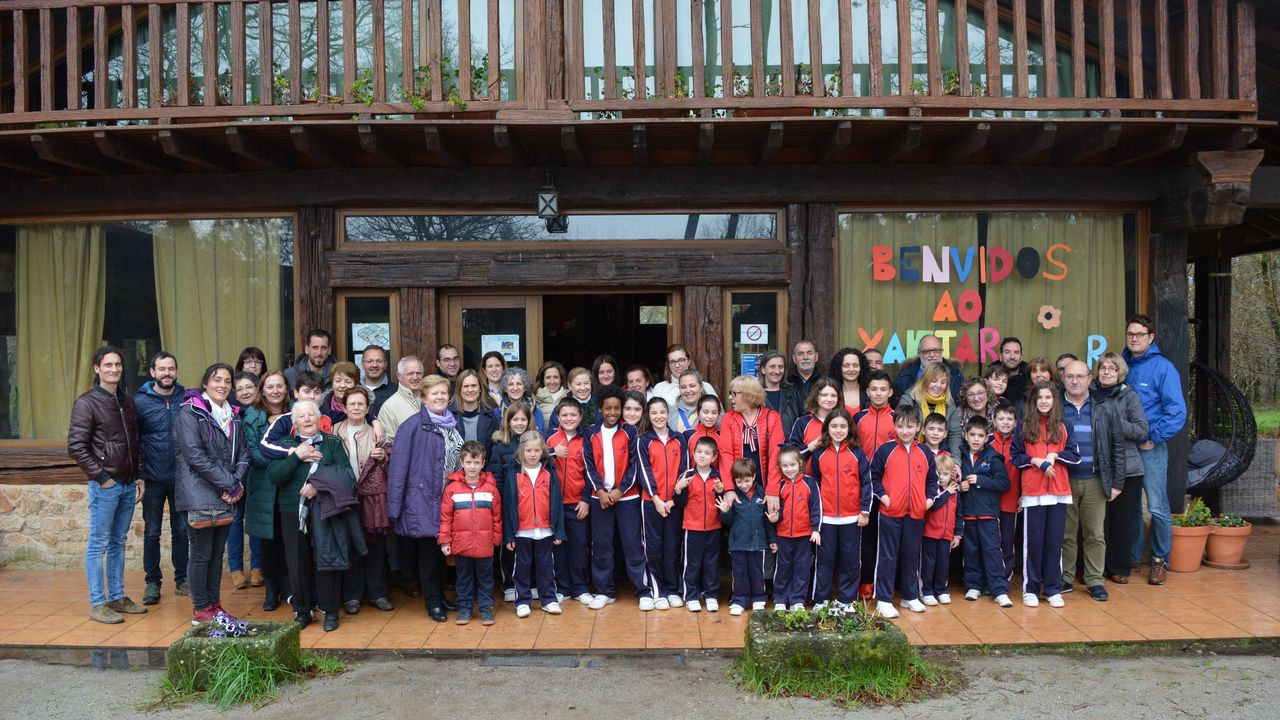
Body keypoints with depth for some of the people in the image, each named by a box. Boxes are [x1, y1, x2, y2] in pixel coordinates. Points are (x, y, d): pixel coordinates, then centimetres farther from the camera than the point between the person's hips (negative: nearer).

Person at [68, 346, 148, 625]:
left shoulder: (127, 402, 12)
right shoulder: (87, 403, -8)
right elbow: (75, 446, -12)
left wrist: (140, 476, 10)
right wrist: (101, 477, -13)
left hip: (128, 485, 6)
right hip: (104, 486, -6)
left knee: (118, 542, 13)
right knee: (98, 544, 1)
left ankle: (117, 597, 22)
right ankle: (98, 604, 7)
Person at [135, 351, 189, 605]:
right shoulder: (140, 401, -4)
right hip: (153, 480, -1)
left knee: (181, 530, 10)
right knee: (152, 533, 8)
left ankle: (181, 579, 21)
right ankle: (152, 582, 19)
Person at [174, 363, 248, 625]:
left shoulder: (233, 415, 13)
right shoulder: (190, 412, -7)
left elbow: (243, 453, 11)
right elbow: (195, 456, -16)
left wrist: (238, 481, -8)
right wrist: (230, 483, -17)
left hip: (226, 497, 6)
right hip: (199, 495, -6)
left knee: (217, 552, 12)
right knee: (201, 553, 0)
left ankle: (214, 604, 22)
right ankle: (200, 610, 11)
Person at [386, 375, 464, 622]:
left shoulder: (453, 425, 10)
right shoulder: (413, 426, -10)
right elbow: (398, 466, -12)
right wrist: (394, 505, -16)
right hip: (422, 501, -6)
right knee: (428, 552, 1)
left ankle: (441, 596, 26)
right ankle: (433, 603, 14)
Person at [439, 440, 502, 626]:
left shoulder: (491, 487, -2)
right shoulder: (452, 487, -4)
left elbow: (497, 516, 3)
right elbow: (445, 517, -1)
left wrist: (497, 539, 4)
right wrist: (444, 541, -3)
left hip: (485, 544, 0)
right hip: (460, 544, 0)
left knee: (485, 577, 12)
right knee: (463, 579, 13)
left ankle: (486, 607, 24)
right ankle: (464, 607, 26)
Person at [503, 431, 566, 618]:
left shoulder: (549, 473, 1)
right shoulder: (513, 476, -2)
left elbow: (557, 503, 2)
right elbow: (508, 506, -2)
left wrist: (559, 531, -1)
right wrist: (508, 535, -4)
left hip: (545, 531, 1)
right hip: (522, 532, -1)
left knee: (546, 566, 11)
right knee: (523, 567, 10)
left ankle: (549, 599, 21)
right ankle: (522, 601, 20)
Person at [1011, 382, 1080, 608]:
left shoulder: (1064, 427, 7)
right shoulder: (1024, 427, 3)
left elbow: (1075, 455, 5)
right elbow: (1015, 456, 2)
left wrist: (1055, 456, -11)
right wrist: (1035, 461, -14)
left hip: (1059, 492, 1)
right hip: (1032, 492, -1)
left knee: (1054, 542, 6)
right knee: (1033, 542, 3)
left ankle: (1053, 589, 16)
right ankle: (1030, 589, 12)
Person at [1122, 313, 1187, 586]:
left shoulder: (1162, 367, -7)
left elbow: (1177, 410, -12)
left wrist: (1154, 437, -12)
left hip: (1151, 448, -4)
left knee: (1157, 507, -2)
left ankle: (1159, 560, 15)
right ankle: (1131, 557, 24)